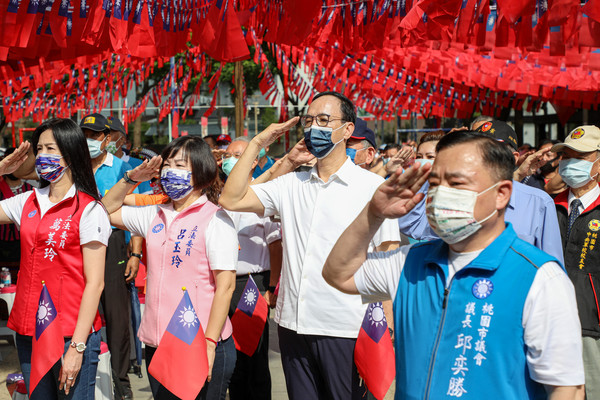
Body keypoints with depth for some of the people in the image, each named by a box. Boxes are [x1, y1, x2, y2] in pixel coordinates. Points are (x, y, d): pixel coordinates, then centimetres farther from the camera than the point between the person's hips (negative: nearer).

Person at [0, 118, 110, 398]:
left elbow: (94, 283, -12)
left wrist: (77, 347, -16)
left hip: (71, 335, -6)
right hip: (28, 333, 6)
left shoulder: (89, 210, -8)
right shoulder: (28, 202, 10)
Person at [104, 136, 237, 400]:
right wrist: (131, 179, 10)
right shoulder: (155, 215, 11)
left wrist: (210, 344, -18)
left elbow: (225, 285, -13)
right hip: (157, 345, 6)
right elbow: (108, 211, 26)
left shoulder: (215, 220, -7)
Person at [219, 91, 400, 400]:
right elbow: (230, 200, 4)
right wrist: (257, 143, 3)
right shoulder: (291, 184, 10)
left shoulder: (373, 187, -3)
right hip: (293, 325, 4)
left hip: (345, 329, -4)